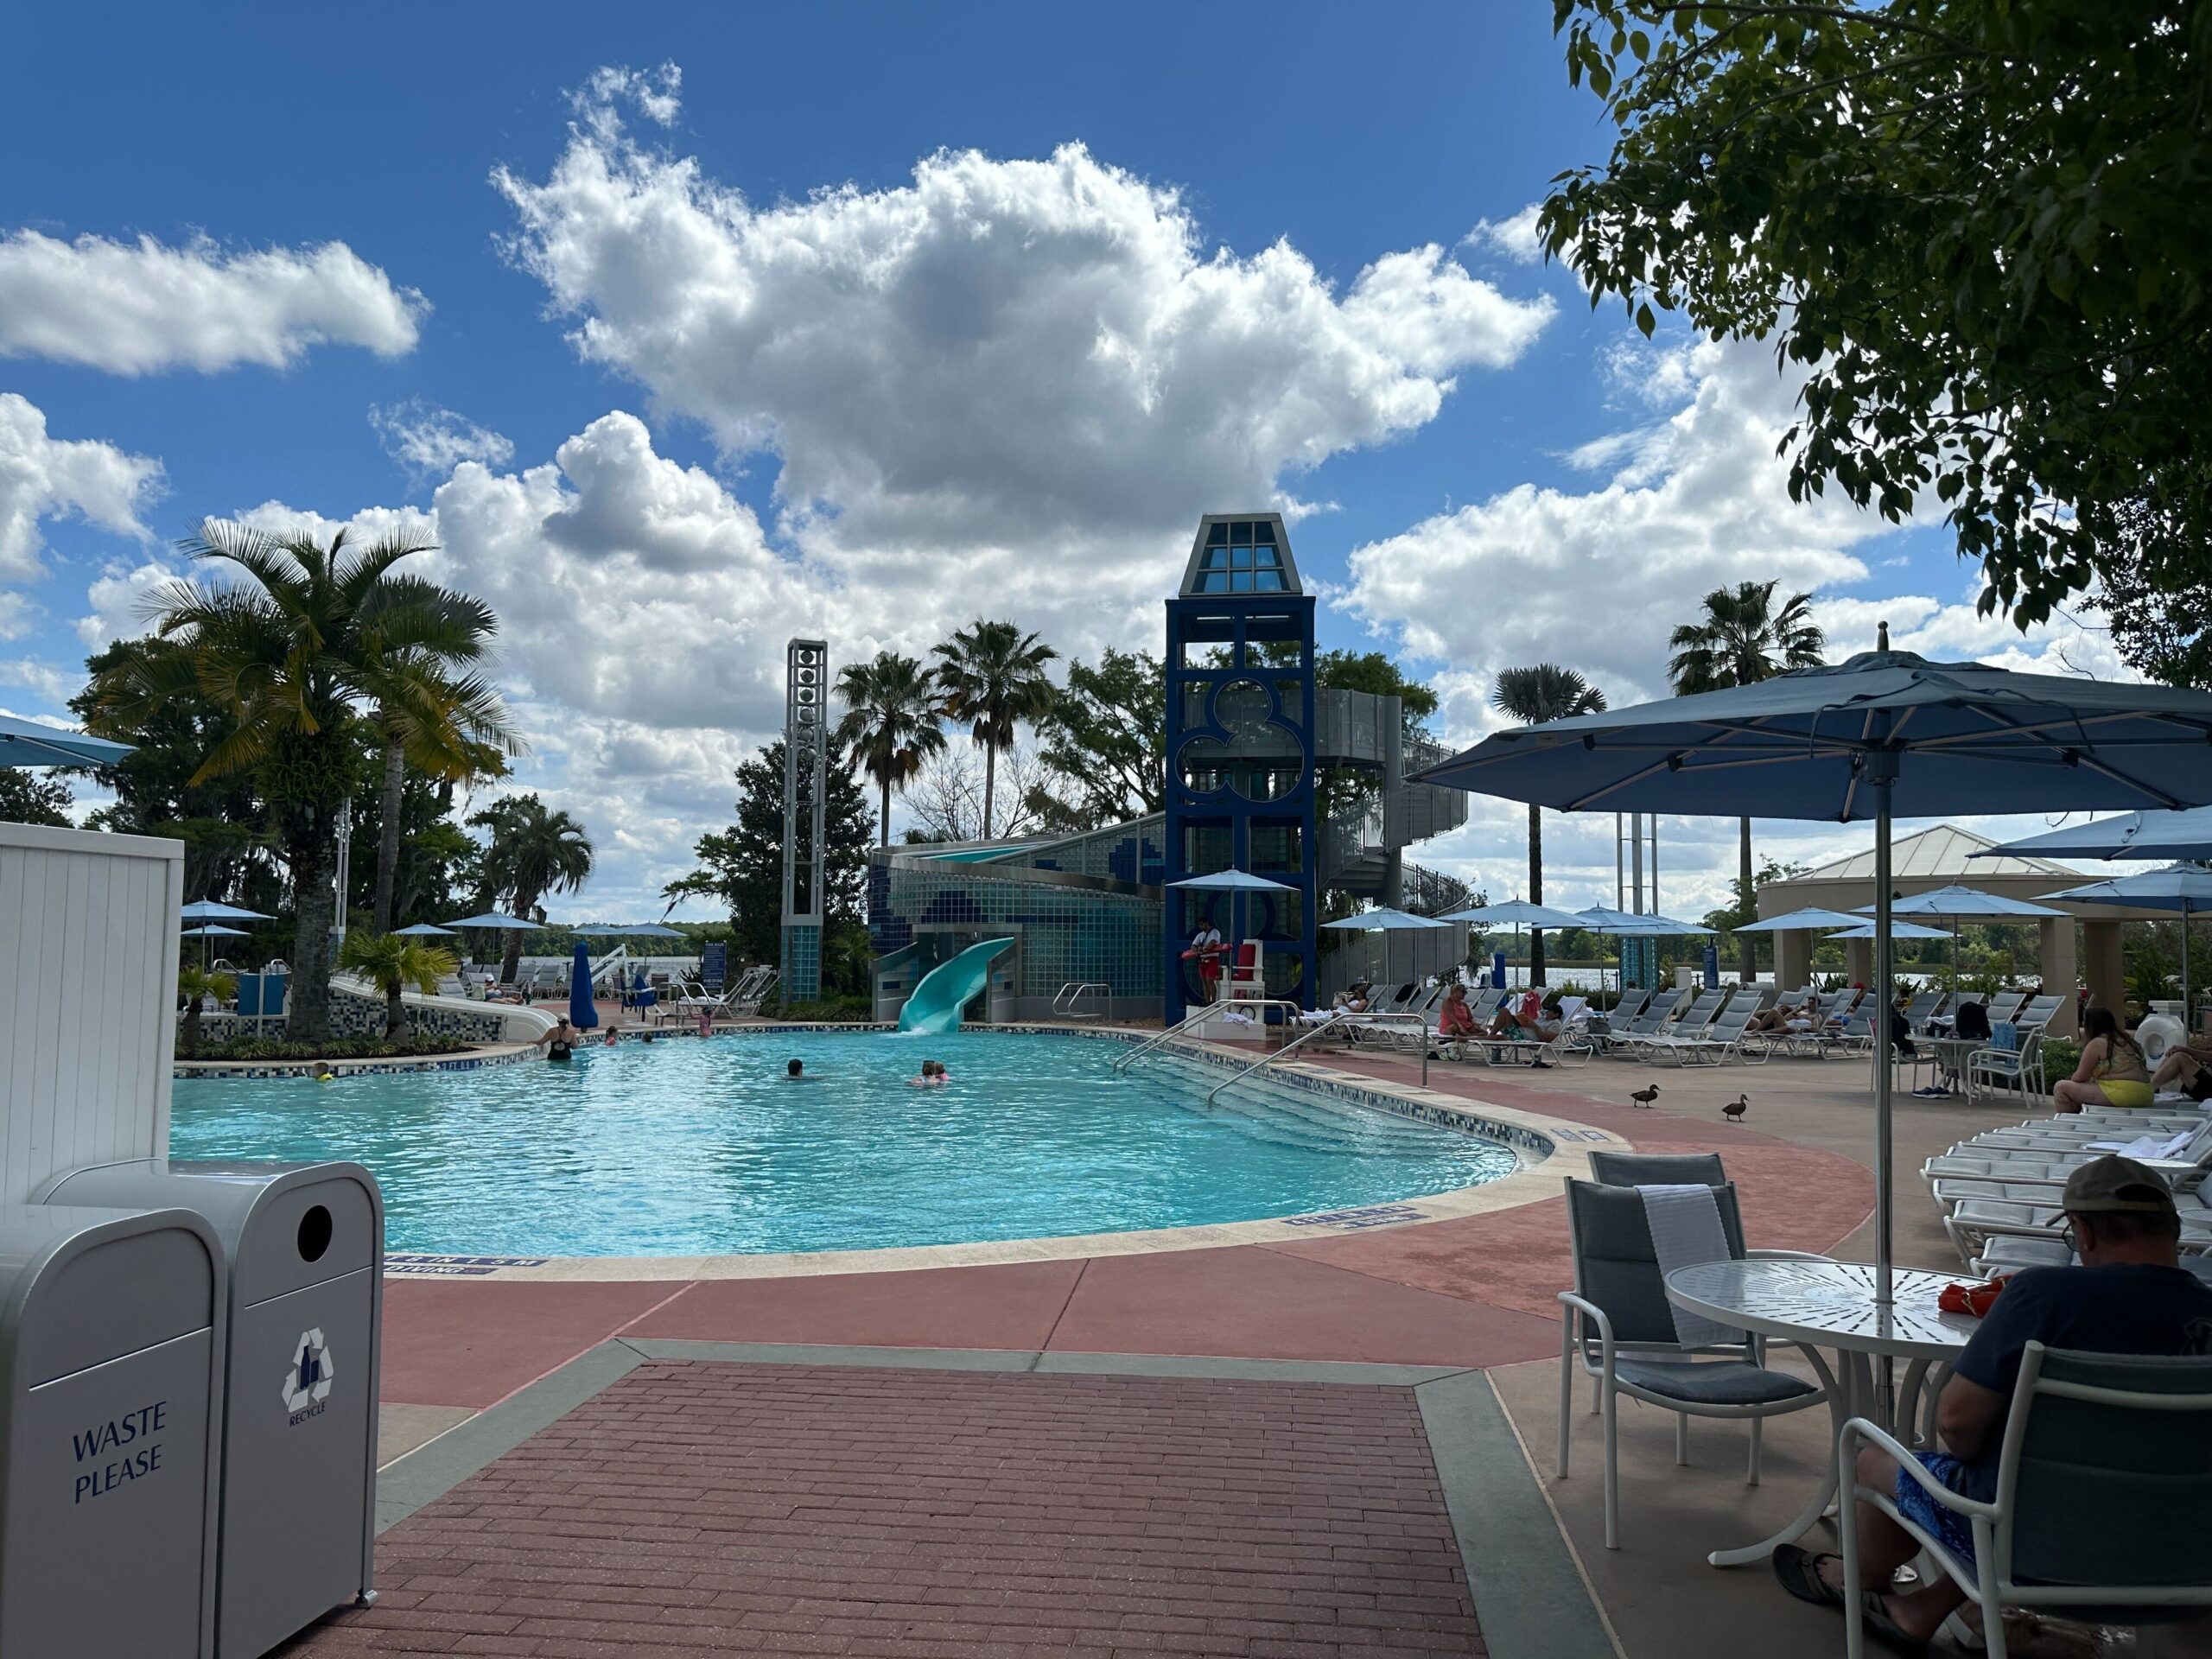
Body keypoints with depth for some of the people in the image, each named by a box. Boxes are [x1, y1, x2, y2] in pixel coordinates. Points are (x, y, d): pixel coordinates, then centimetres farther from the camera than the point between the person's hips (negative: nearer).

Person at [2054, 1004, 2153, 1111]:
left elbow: (2080, 1077, -5)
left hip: (2122, 1093, -9)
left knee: (2061, 1087, -6)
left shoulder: (2096, 1044, -7)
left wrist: (2069, 1083, 17)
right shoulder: (2126, 1039, 18)